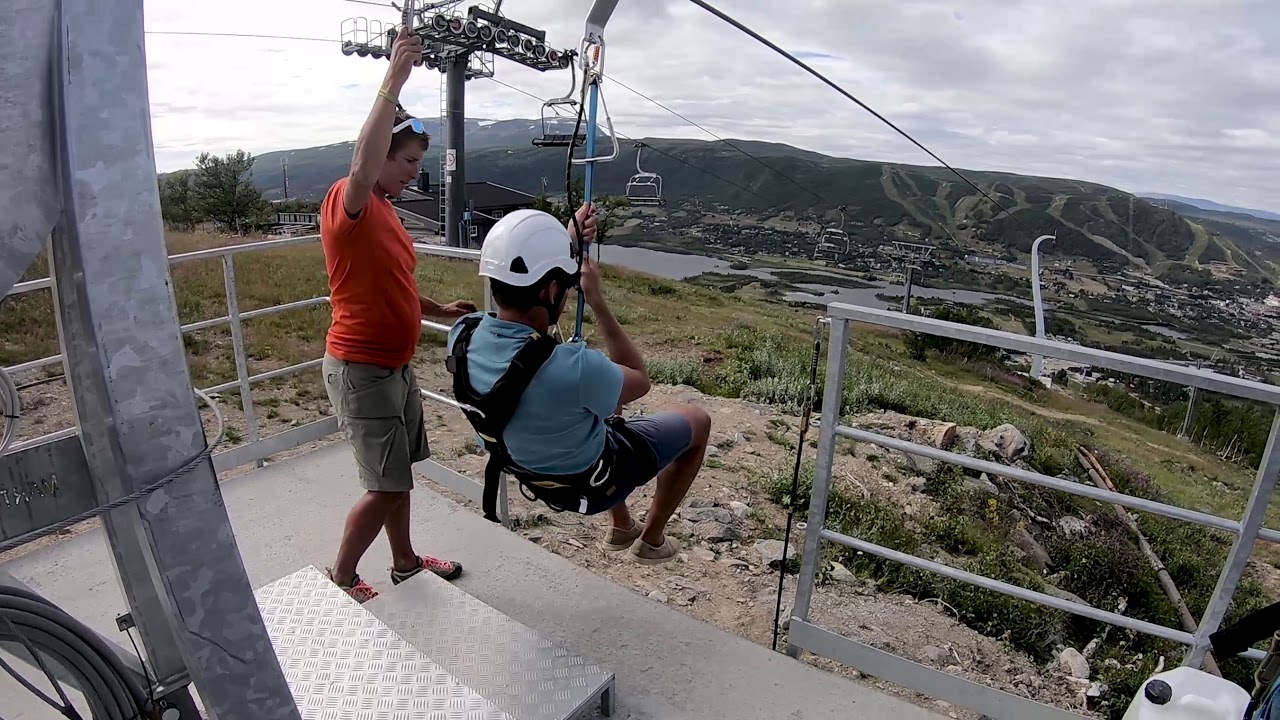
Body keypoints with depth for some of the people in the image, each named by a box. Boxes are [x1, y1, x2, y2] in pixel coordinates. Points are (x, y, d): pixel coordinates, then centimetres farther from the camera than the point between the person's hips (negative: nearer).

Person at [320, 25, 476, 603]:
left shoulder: (384, 210, 12)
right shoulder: (346, 201, -15)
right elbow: (362, 162, -40)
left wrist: (441, 311, 8)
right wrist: (394, 81, -39)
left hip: (395, 365, 9)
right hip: (360, 369, -9)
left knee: (396, 476, 19)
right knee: (386, 486, -1)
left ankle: (405, 561, 36)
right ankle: (341, 576, 21)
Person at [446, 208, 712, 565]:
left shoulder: (462, 336, -22)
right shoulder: (571, 368, -44)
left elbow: (522, 290, 1)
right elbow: (639, 382, -20)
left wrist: (570, 242, 1)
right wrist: (596, 298, -20)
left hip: (534, 477, 6)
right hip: (592, 484, -6)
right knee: (697, 420, 15)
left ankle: (620, 528, 47)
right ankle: (652, 538, 32)